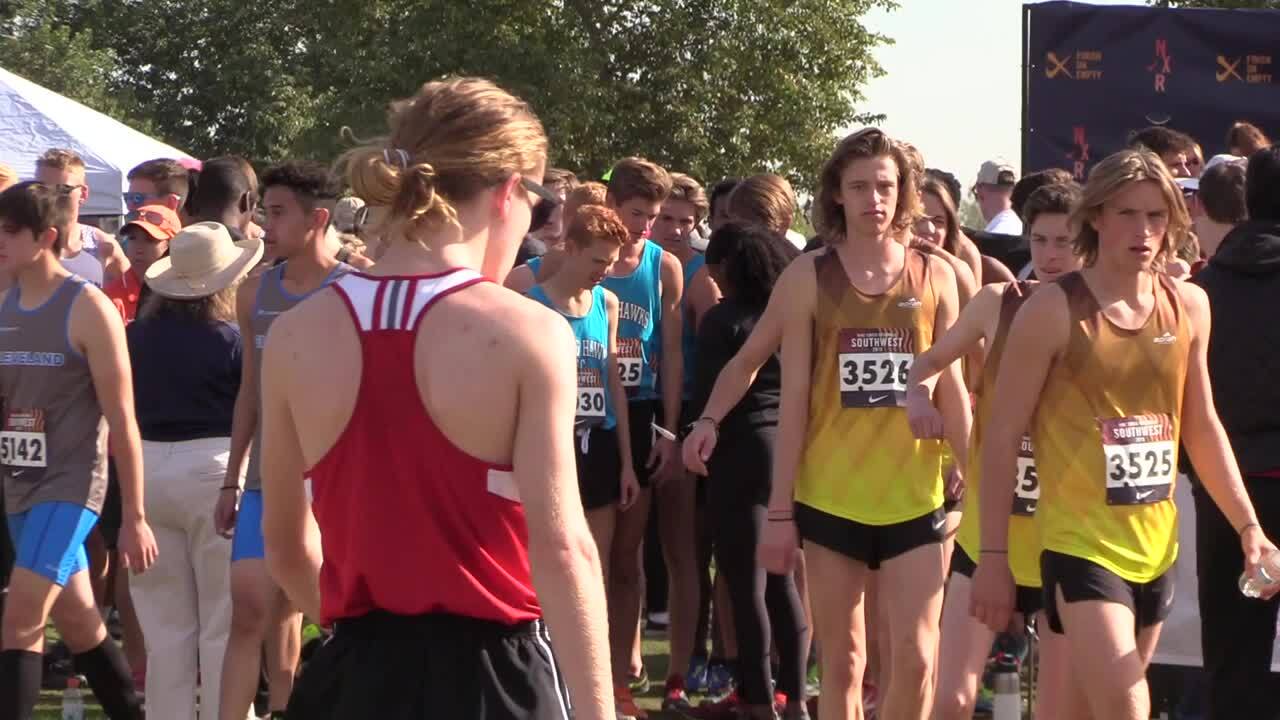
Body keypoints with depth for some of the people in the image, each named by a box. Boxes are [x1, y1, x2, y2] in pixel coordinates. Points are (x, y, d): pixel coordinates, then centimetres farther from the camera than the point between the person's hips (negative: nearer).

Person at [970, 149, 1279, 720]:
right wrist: (993, 555, -9)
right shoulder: (1054, 310, -9)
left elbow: (1202, 429, 16)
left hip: (1156, 549, 5)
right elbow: (1002, 437, -7)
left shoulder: (1188, 306, 6)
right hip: (1079, 544, -5)